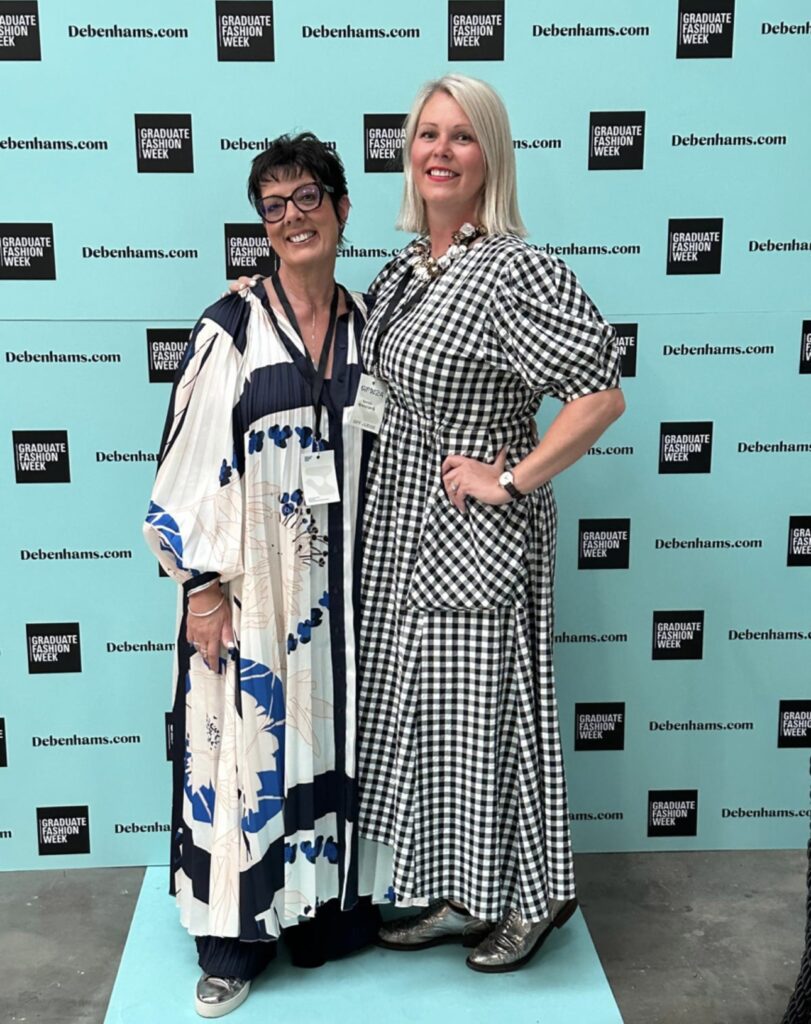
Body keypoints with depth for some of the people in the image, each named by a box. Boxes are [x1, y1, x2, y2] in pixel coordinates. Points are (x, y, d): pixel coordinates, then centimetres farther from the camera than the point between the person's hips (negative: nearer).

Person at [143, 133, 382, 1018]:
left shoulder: (371, 326, 5)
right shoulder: (230, 329, -7)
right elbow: (190, 465, -7)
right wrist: (201, 586, -11)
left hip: (344, 586, 4)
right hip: (249, 586, -3)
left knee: (336, 739, 14)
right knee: (248, 747, 6)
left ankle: (332, 910, 33)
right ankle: (235, 939, 24)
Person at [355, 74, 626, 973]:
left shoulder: (516, 270, -17)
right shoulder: (405, 267, 9)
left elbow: (601, 395, -22)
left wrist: (510, 480, -20)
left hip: (476, 541, -8)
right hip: (402, 528, 8)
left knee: (482, 713, 5)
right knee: (420, 712, 16)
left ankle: (532, 897, 31)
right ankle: (458, 898, 35)